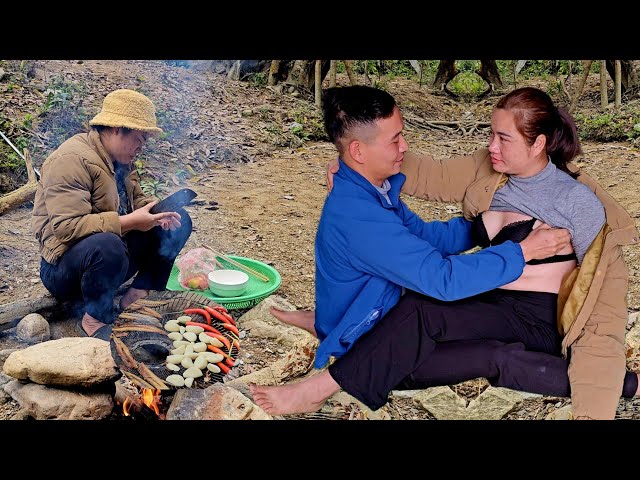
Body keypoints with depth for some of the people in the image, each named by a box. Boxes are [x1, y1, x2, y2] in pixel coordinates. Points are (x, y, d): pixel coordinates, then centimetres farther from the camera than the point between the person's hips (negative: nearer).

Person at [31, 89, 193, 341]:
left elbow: (136, 199, 17)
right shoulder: (71, 160, -21)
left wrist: (156, 214, -7)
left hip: (112, 252, 9)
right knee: (107, 245, -42)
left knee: (178, 221, 1)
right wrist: (128, 222, -31)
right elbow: (65, 227, -29)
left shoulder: (119, 159, 10)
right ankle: (95, 319, -17)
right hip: (63, 267, -9)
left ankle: (137, 295, -3)